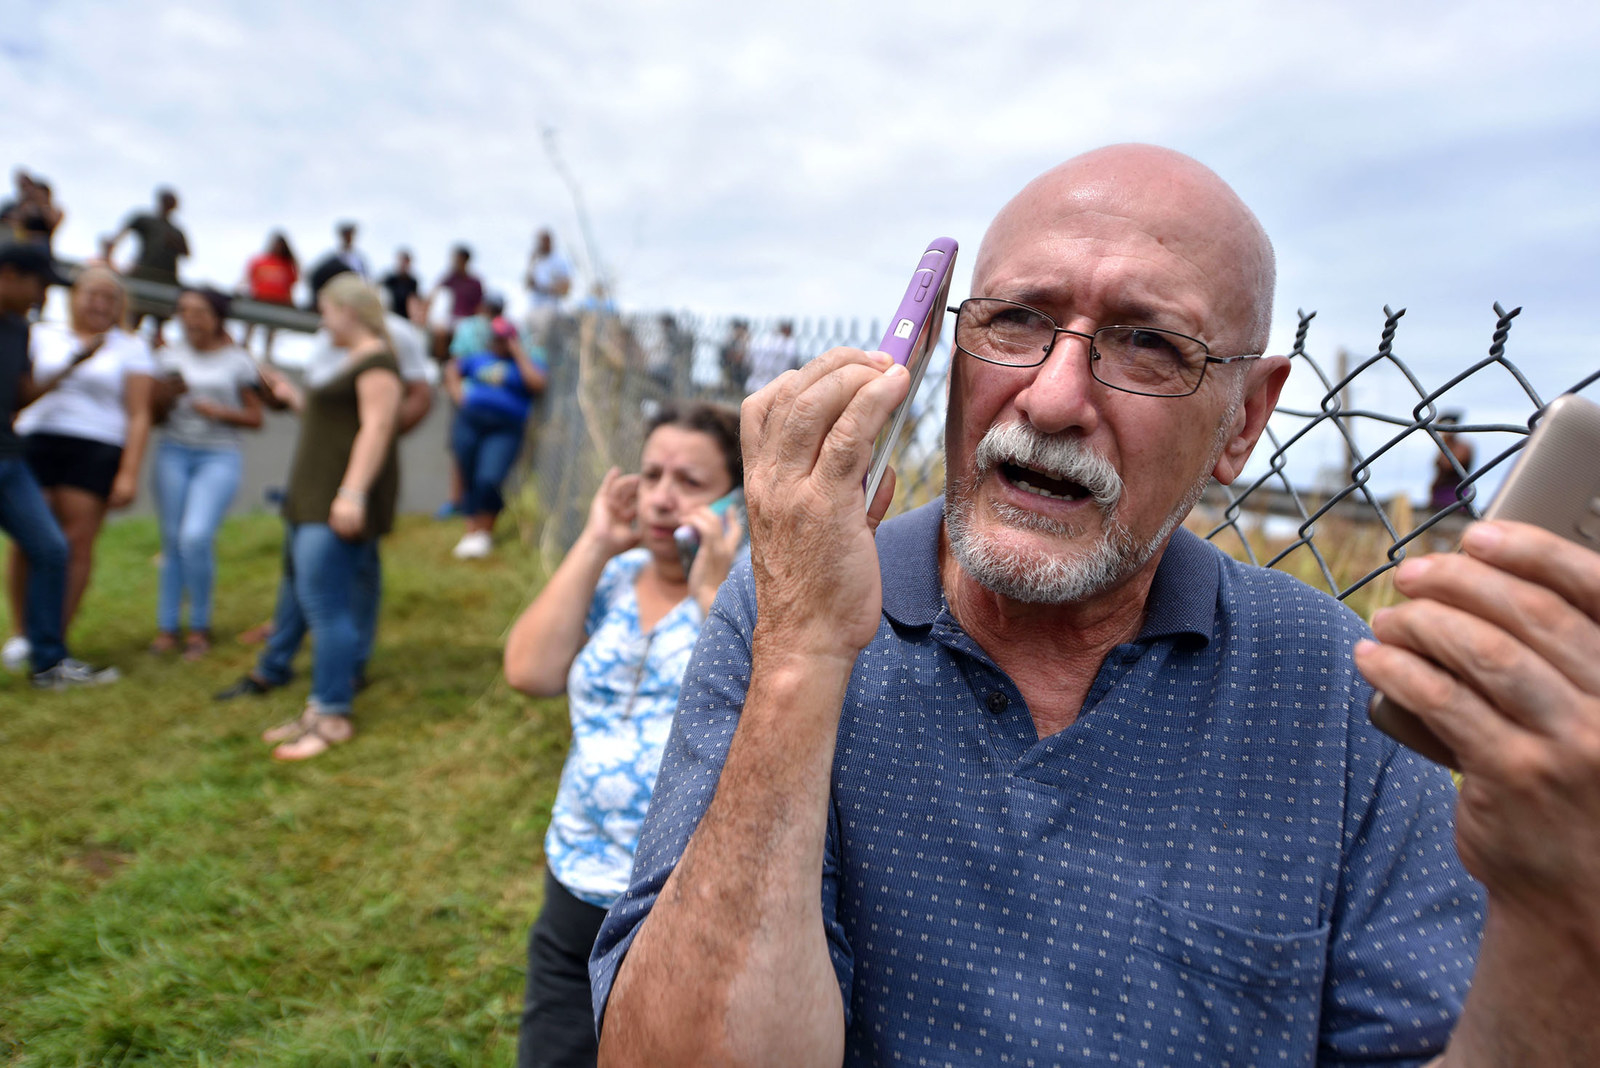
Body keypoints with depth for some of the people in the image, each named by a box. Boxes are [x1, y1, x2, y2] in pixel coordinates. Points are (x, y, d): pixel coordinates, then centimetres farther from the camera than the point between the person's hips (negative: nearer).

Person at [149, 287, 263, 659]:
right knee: (172, 541, 3)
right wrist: (168, 394, -7)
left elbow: (255, 417, 3)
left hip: (219, 458, -3)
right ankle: (167, 628, 12)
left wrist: (219, 411, -13)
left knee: (196, 537, -17)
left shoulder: (238, 360, 2)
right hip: (173, 453, 3)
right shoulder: (171, 354, 10)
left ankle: (200, 627, 0)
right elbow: (154, 408, 13)